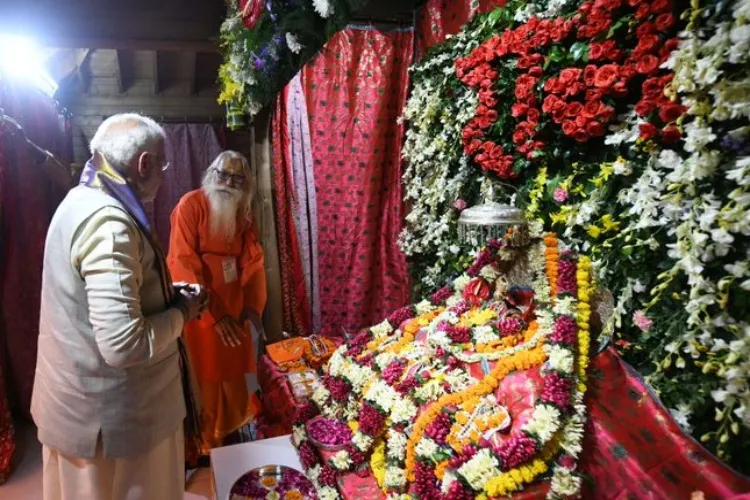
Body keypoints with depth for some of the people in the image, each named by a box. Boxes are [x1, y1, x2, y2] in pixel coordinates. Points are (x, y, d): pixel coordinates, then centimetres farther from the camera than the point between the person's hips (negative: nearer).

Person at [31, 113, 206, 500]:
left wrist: (168, 294, 5)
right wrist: (180, 313, -17)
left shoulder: (82, 200, 3)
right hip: (108, 412, -9)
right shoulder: (109, 222, -29)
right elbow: (124, 345, -34)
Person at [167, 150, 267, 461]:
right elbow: (184, 264, -20)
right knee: (201, 380, 4)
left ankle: (233, 431, 37)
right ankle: (199, 446, 22)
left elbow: (253, 261, 3)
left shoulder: (244, 213, 6)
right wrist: (215, 314, -24)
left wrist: (252, 305, -13)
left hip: (234, 307, 6)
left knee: (233, 373, 17)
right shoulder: (190, 205, -13)